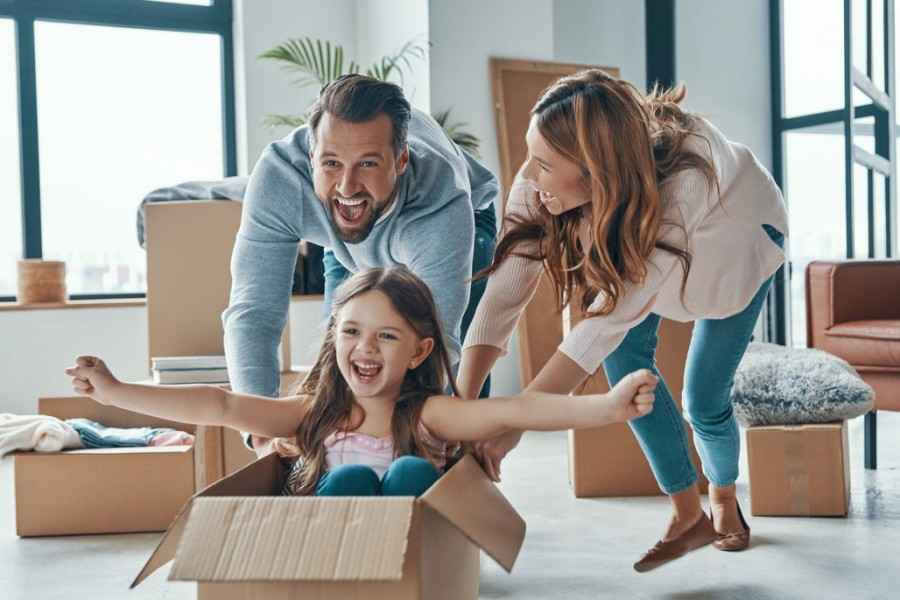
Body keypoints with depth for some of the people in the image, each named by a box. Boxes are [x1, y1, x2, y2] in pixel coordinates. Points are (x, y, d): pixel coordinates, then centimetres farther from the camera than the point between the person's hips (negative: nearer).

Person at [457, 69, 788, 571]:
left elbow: (608, 320, -46)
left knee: (704, 399, -5)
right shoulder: (537, 187, -35)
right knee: (626, 355, -15)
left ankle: (724, 497, 29)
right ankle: (688, 514, 2)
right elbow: (504, 294, -34)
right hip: (638, 232, 4)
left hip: (739, 234, -4)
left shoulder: (681, 181, -47)